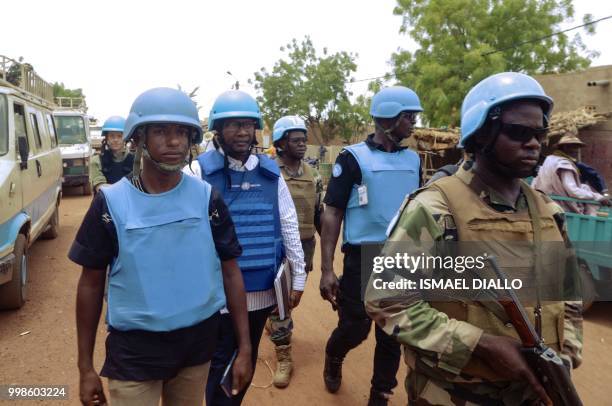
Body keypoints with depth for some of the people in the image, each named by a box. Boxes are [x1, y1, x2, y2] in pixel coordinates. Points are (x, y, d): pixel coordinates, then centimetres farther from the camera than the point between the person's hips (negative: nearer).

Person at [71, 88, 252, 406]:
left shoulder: (207, 198, -5)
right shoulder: (111, 202, -8)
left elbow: (230, 272, -2)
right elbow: (91, 284, -1)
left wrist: (244, 347, -3)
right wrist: (85, 366, 1)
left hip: (198, 342, 2)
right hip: (134, 349, -1)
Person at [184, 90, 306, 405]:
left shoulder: (271, 172, 3)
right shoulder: (200, 170, -9)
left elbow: (289, 225, 7)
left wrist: (298, 276, 8)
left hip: (262, 289, 4)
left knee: (248, 361, 21)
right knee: (221, 365, 12)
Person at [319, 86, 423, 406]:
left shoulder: (413, 160, 8)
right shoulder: (353, 157, -7)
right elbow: (332, 214, -9)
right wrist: (326, 269, -14)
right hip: (363, 259, -4)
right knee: (355, 328, 5)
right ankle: (333, 358, 40)